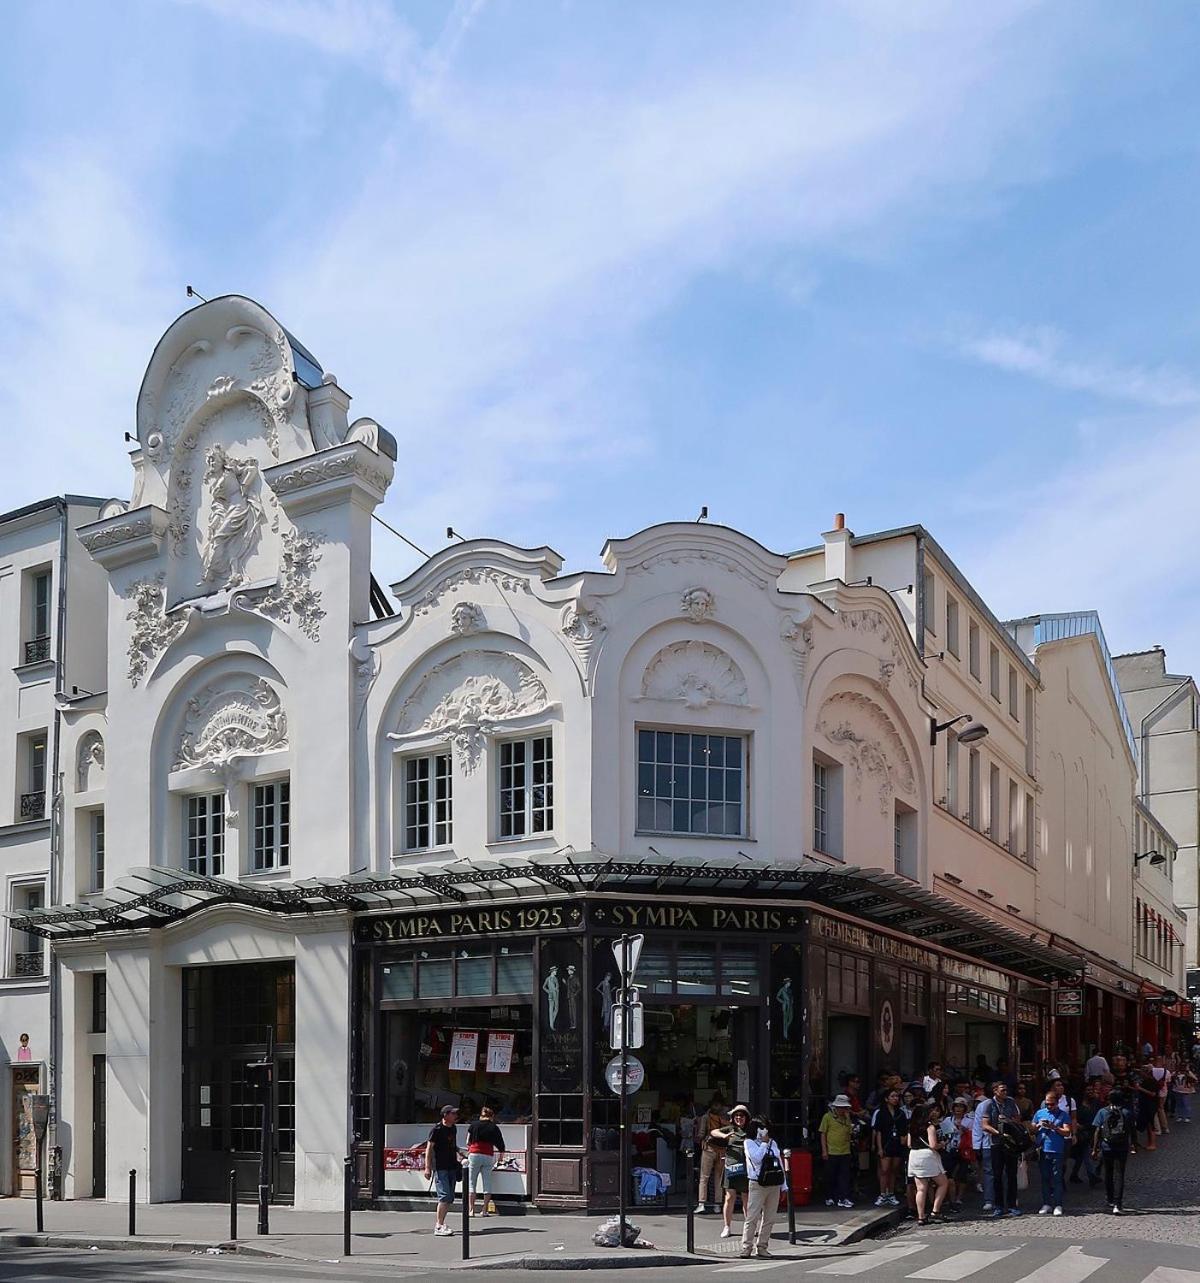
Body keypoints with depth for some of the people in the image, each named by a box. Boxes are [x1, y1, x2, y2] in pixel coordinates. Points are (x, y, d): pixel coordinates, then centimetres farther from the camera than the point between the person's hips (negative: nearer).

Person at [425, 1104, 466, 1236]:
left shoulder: (453, 1128, 13)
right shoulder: (437, 1129, -10)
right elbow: (429, 1148, -10)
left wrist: (458, 1152, 8)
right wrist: (427, 1168, -15)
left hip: (452, 1166, 8)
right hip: (440, 1167, -8)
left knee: (450, 1198, 9)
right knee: (444, 1196, -14)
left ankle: (440, 1223, 17)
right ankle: (438, 1226, -12)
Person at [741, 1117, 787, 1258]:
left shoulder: (772, 1143, 15)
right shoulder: (749, 1143, -1)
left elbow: (780, 1163, 16)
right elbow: (757, 1158, -19)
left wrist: (784, 1185, 14)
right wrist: (764, 1143, -9)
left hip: (774, 1185, 5)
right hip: (758, 1185, -5)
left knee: (769, 1218, 6)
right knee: (752, 1217, -8)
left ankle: (762, 1246, 13)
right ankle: (747, 1247, -4)